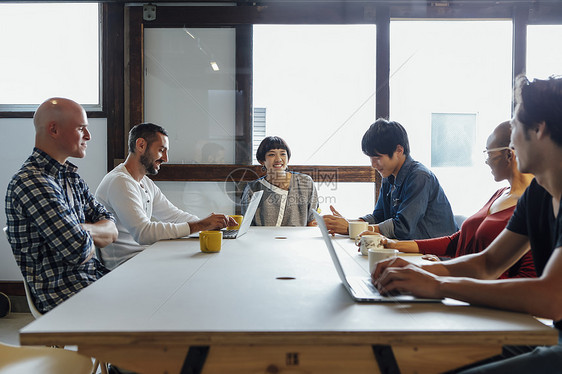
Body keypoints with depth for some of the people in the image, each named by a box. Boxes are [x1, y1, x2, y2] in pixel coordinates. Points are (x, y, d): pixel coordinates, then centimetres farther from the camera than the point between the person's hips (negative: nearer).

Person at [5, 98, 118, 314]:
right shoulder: (31, 183, -19)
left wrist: (84, 229, -12)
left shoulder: (71, 178, 12)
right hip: (64, 295, -9)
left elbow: (111, 231, 8)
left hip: (93, 277, 9)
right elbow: (79, 251, -24)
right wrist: (86, 238, -1)